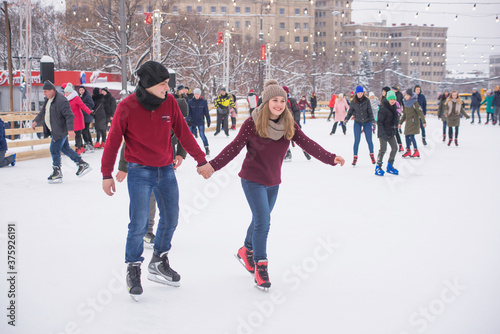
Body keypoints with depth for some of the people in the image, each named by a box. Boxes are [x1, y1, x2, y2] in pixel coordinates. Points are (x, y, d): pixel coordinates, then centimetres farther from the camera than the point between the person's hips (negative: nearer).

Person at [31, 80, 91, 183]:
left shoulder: (61, 100, -21)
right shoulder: (48, 100, 10)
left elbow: (69, 116, -25)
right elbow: (43, 112, 28)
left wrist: (70, 129, -32)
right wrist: (36, 121, 25)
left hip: (60, 131, -10)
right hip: (54, 131, 10)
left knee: (54, 150, -7)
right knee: (65, 149, 16)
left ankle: (57, 174, 3)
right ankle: (82, 164, 25)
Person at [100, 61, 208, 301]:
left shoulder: (169, 102, -3)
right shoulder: (127, 107, -13)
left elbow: (183, 133, 6)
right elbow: (113, 141, -5)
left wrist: (200, 160, 8)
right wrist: (107, 174, -2)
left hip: (166, 170, 5)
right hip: (140, 172, -5)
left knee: (171, 219, 11)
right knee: (138, 224, -6)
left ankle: (159, 262, 31)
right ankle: (133, 270, 13)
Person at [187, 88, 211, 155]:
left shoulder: (204, 102, -2)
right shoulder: (190, 102, -1)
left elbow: (206, 112, 3)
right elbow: (188, 112, -2)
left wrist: (208, 121, 4)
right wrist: (188, 119, -15)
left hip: (200, 122, -2)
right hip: (192, 122, 2)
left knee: (202, 135, -10)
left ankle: (207, 148, -4)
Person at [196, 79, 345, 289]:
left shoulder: (289, 125, -4)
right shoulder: (252, 124, -17)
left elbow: (307, 144, -9)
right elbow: (234, 147, -16)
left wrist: (330, 158, -21)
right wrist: (213, 165, -25)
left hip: (273, 181, 5)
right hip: (253, 180, -5)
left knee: (261, 220, 19)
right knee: (263, 222, -11)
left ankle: (247, 251, 45)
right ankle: (260, 266, 4)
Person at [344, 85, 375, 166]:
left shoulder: (366, 100, -4)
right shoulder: (353, 102, -2)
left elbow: (370, 111, 1)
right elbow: (350, 112, 6)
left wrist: (372, 119, -11)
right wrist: (346, 119, -9)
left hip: (367, 122, 0)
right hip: (357, 122, 0)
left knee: (369, 140, 2)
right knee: (357, 140, -3)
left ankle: (371, 155, 22)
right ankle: (355, 157, 8)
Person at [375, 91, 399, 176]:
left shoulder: (393, 108, 11)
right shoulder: (383, 109, -15)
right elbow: (379, 122, -18)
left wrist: (395, 129, 19)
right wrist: (383, 133, -24)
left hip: (391, 133, 8)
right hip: (384, 132, -8)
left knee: (394, 148, 8)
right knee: (383, 149, -9)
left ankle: (390, 167, 20)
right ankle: (378, 167, 1)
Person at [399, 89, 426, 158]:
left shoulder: (414, 103, -11)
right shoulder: (405, 103, 11)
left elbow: (420, 112, -14)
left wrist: (424, 122, -20)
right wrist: (400, 122, 22)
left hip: (414, 122, -7)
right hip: (408, 123, 7)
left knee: (411, 136, -12)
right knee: (407, 136, 6)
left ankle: (416, 152, -6)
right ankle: (408, 151, 16)